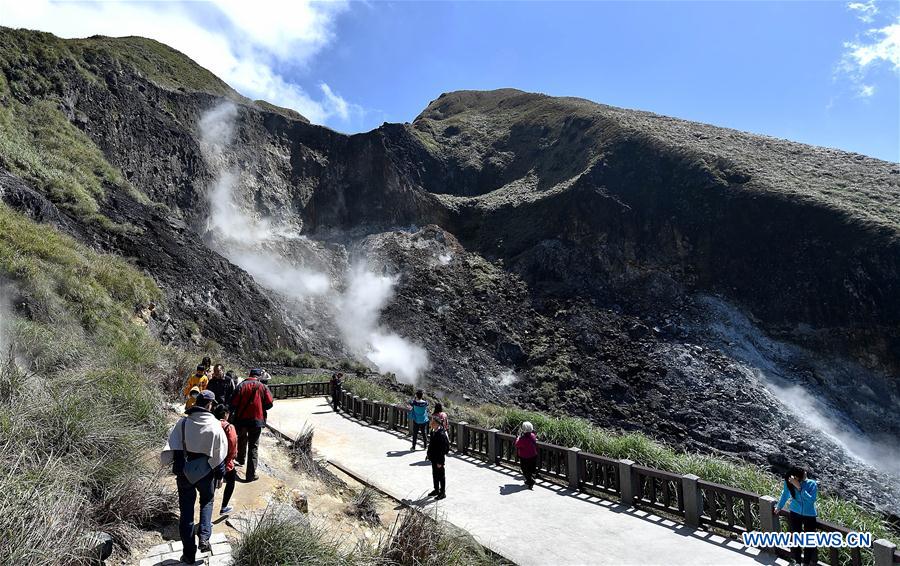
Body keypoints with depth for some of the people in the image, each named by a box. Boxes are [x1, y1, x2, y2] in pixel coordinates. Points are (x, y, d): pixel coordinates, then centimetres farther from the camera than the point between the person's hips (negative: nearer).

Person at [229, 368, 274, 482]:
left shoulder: (241, 385, -5)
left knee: (242, 439, 30)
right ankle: (251, 474, 1)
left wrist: (232, 412, 10)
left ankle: (241, 459, 50)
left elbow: (233, 403, -7)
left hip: (241, 418, 2)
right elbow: (269, 404, -6)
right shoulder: (263, 387, -5)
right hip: (257, 420, -1)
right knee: (253, 446, 4)